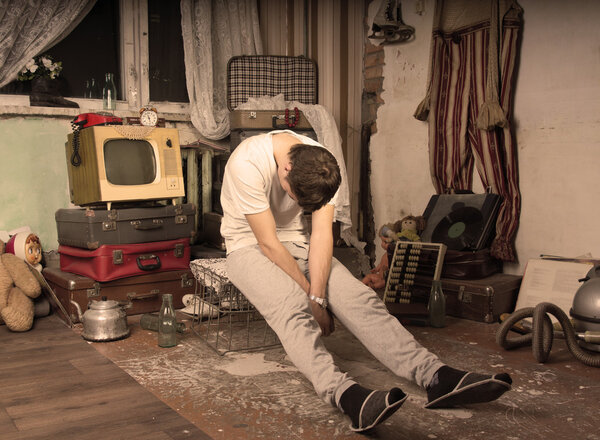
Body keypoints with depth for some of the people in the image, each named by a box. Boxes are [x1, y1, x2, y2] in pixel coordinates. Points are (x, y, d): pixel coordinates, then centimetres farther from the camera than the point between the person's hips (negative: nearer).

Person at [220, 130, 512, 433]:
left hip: (297, 241, 5)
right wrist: (312, 298, -22)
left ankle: (435, 376, -31)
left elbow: (321, 234, -16)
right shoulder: (249, 165, -28)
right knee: (290, 306, -36)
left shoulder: (321, 168, -13)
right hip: (249, 247, -4)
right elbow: (268, 243, -26)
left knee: (358, 297, -20)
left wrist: (317, 297, -27)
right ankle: (345, 394, -54)